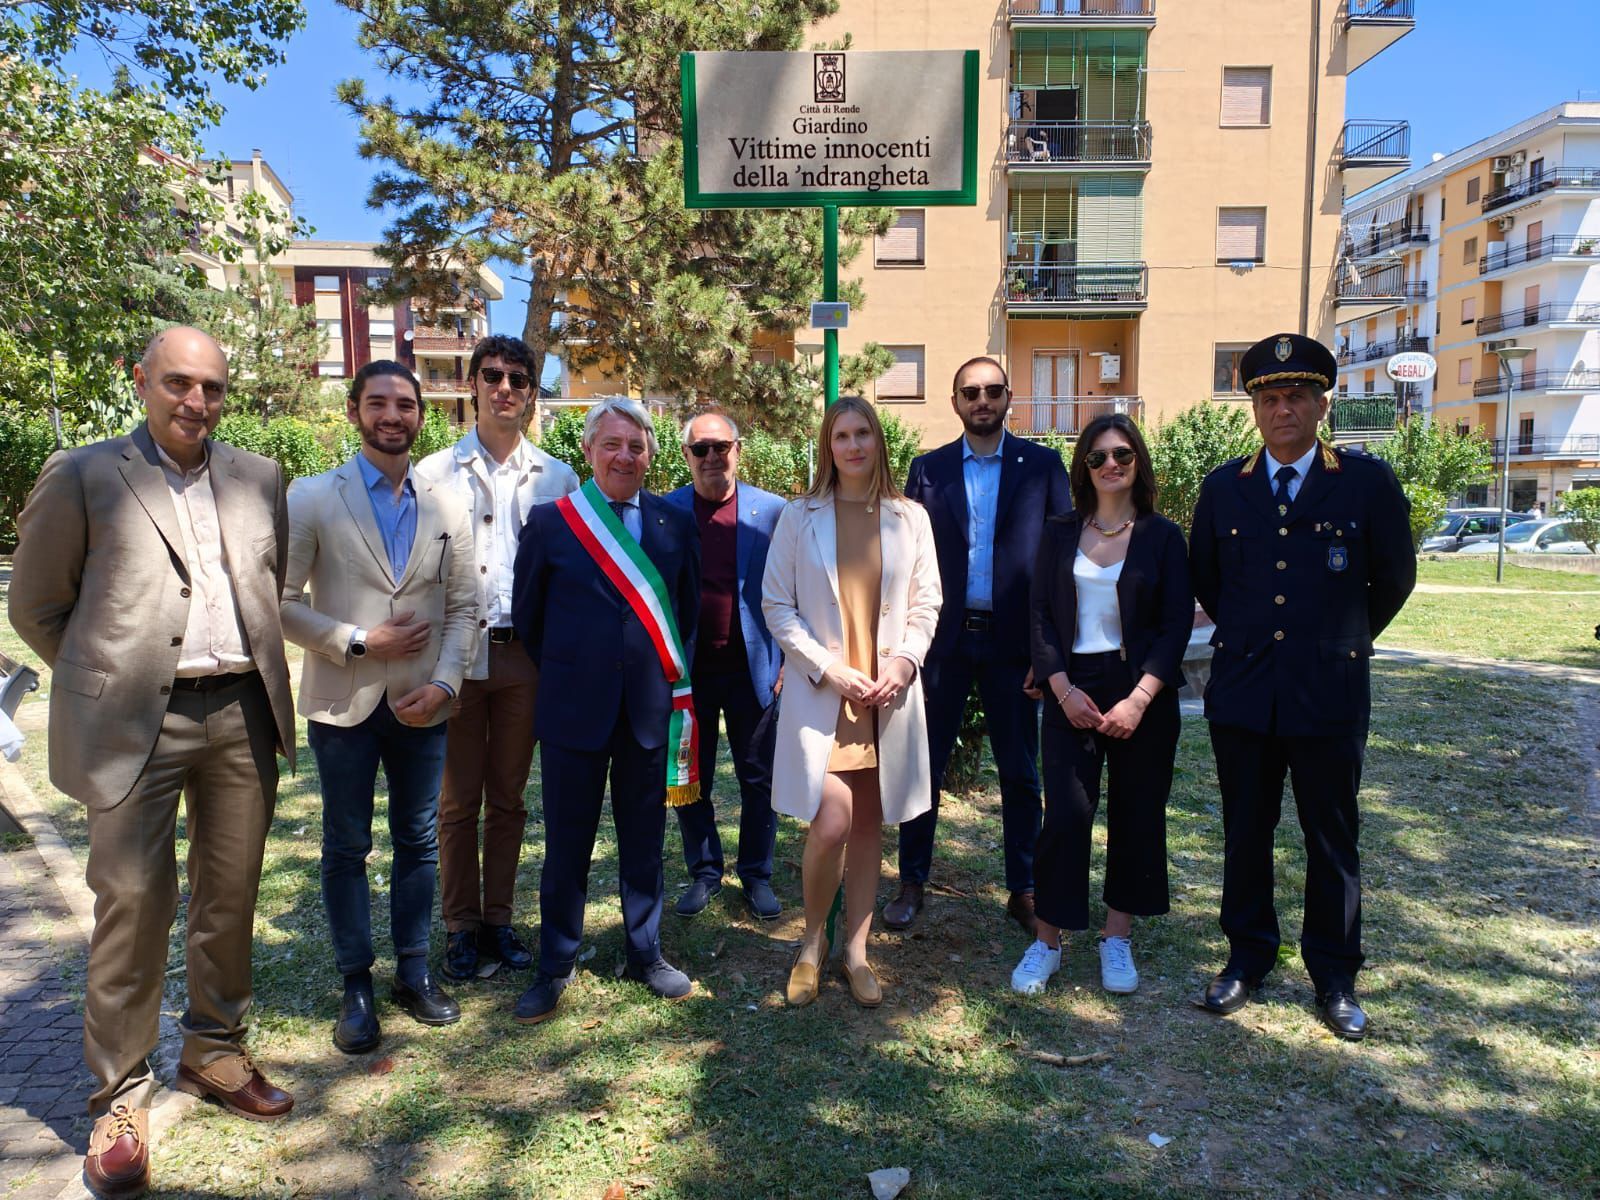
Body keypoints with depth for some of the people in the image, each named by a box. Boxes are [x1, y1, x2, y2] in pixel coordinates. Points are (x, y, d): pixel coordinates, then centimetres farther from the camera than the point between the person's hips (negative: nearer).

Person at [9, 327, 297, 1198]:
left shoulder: (258, 477, 10)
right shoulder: (82, 475, 0)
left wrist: (254, 670, 11)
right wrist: (103, 679, 4)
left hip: (243, 714, 4)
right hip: (137, 723, -3)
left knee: (230, 896, 12)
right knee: (133, 904, 0)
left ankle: (215, 1052, 30)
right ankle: (119, 1095, 17)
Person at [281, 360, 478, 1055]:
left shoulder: (447, 506, 4)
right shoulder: (312, 498, -3)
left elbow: (463, 607, 3)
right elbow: (281, 601, -6)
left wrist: (444, 683, -8)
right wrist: (359, 641, -13)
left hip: (422, 704, 2)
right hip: (343, 703, -2)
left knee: (418, 840, 12)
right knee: (347, 846, 9)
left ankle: (413, 971, 27)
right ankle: (356, 985, 22)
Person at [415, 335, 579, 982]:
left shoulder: (557, 477, 6)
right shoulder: (435, 473, 2)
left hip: (526, 656, 1)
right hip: (457, 655, -1)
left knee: (508, 798, 11)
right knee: (458, 800, 7)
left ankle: (498, 919, 24)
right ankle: (460, 925, 21)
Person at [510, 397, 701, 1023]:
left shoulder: (676, 524, 3)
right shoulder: (550, 521, -3)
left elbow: (689, 612, 11)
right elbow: (527, 615, 4)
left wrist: (672, 677, 6)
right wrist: (566, 676, 7)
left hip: (652, 707, 2)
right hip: (575, 709, -2)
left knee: (643, 840, 14)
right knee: (567, 843, 9)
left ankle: (645, 954, 32)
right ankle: (555, 966, 26)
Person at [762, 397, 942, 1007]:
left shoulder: (909, 518, 6)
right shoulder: (800, 517, 1)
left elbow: (926, 604, 9)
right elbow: (776, 605, -1)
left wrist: (904, 662, -8)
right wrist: (829, 669, -10)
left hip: (890, 694, 2)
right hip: (820, 694, -2)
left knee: (869, 824, 8)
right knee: (831, 824, -11)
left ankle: (855, 949, 23)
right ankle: (812, 940, 15)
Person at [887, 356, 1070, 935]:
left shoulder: (1042, 465, 2)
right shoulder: (928, 470, 5)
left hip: (1013, 639, 0)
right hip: (943, 636, 1)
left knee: (1020, 772, 9)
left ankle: (1024, 890, 23)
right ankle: (912, 882, 23)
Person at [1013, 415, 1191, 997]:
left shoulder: (1163, 537, 2)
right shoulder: (1060, 534, 6)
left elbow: (1177, 625, -3)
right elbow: (1041, 615, 2)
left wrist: (1139, 699, -13)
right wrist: (1064, 690, -10)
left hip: (1142, 693, 0)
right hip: (1073, 691, 0)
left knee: (1135, 814, 7)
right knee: (1065, 814, -4)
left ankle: (1117, 937, 23)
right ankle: (1047, 940, 10)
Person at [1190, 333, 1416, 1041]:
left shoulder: (1368, 483, -3)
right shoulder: (1222, 489, 4)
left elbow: (1394, 578, 8)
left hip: (1330, 693, -2)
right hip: (1241, 690, 2)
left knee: (1332, 840, 9)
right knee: (1245, 834, 12)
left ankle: (1334, 975, 26)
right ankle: (1247, 955, 28)